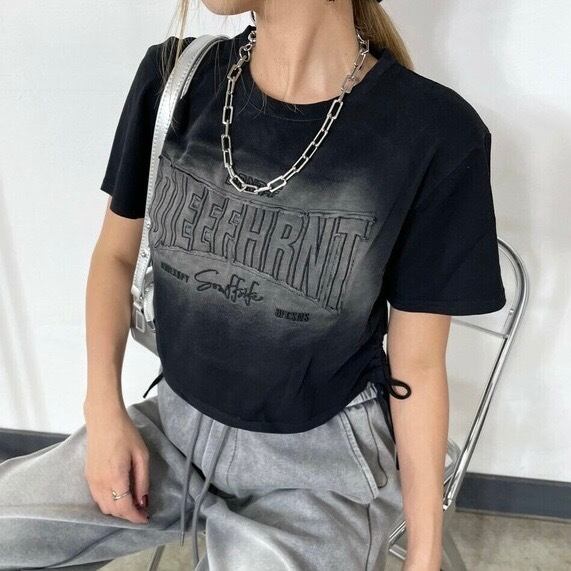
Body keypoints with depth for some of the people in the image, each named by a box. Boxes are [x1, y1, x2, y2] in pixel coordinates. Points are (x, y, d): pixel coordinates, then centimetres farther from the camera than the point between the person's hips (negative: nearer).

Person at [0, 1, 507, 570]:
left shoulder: (436, 133, -18)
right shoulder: (172, 78, -7)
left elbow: (417, 366, -9)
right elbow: (115, 254, 5)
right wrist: (104, 411, -6)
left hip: (322, 464, -3)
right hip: (175, 423, 4)